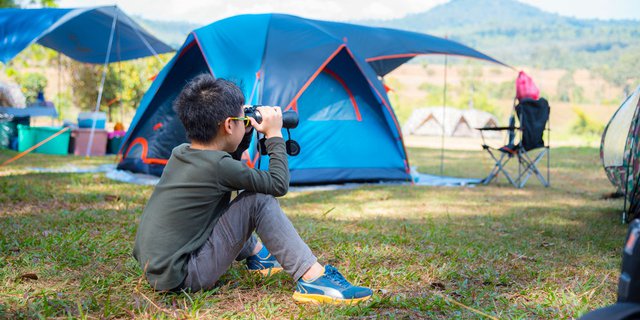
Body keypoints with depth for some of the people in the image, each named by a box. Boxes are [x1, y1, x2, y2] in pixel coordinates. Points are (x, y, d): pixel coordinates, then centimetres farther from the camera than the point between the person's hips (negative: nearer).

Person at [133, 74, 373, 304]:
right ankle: (313, 279, -15)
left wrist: (244, 136, 17)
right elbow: (278, 185, -8)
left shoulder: (179, 154, 6)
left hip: (154, 268, 9)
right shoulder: (218, 166, -19)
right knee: (259, 200, -12)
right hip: (181, 278, -9)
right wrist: (274, 134, 1)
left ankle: (256, 254, 37)